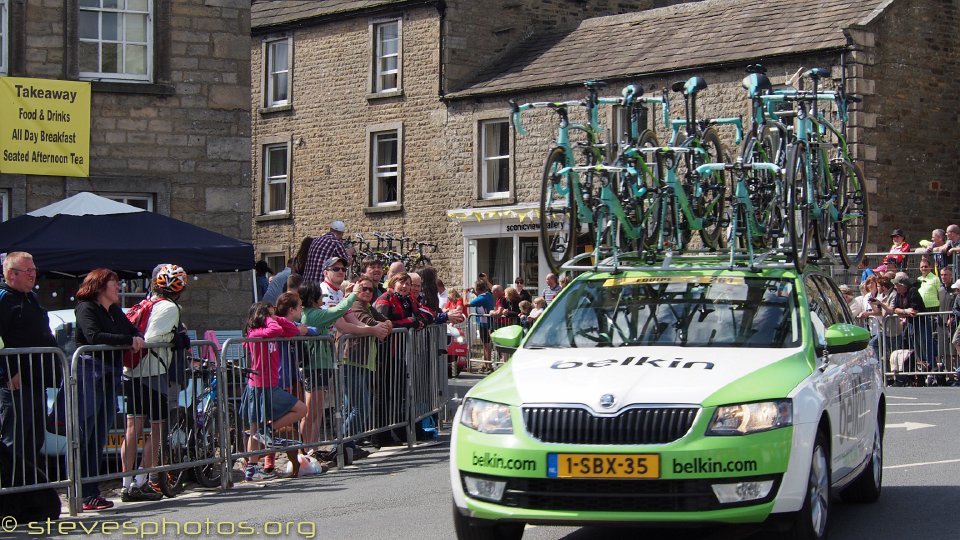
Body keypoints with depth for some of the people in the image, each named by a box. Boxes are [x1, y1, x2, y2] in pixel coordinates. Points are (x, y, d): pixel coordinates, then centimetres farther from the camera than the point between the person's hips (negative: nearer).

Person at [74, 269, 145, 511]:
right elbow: (93, 336, -19)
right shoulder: (86, 308, -4)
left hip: (111, 379, 8)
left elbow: (133, 330, 21)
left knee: (99, 438, 7)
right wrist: (129, 340, -17)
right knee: (84, 436, -10)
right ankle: (82, 495, -11)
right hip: (89, 375, -8)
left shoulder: (116, 311, 20)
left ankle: (91, 493, 9)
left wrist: (138, 340, -3)